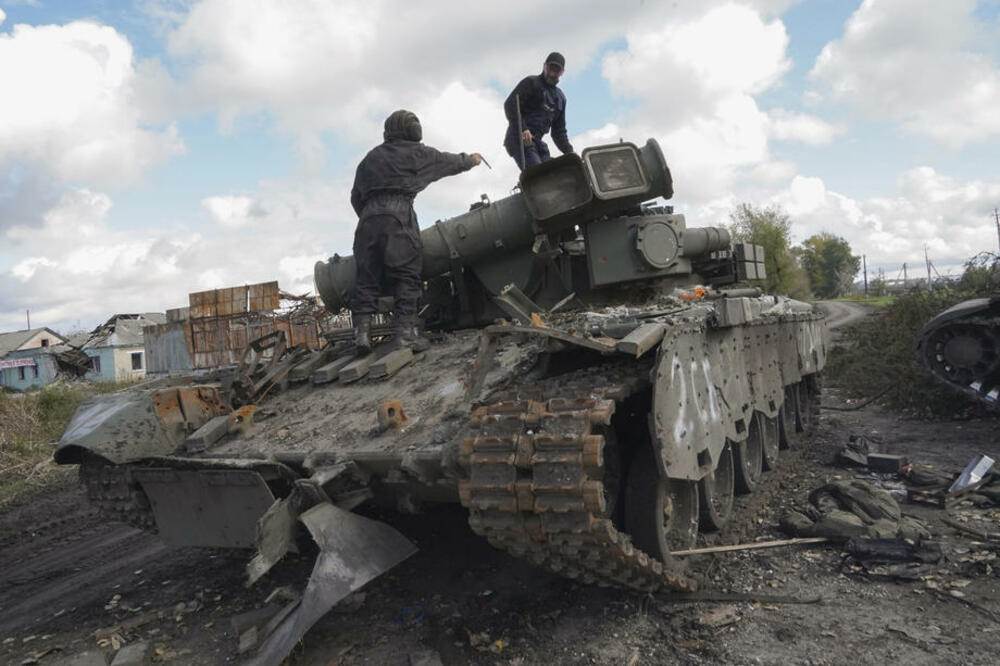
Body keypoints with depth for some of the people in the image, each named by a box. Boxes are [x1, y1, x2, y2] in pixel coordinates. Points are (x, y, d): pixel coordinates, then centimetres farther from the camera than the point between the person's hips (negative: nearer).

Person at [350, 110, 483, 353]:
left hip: (368, 220, 5)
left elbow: (356, 197, 23)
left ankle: (362, 331, -4)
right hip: (398, 217, -5)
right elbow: (448, 162, 26)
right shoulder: (416, 153, 13)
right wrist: (471, 159, 44)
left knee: (366, 279, 4)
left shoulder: (370, 157, 25)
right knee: (406, 276, -4)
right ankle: (405, 331, -11)